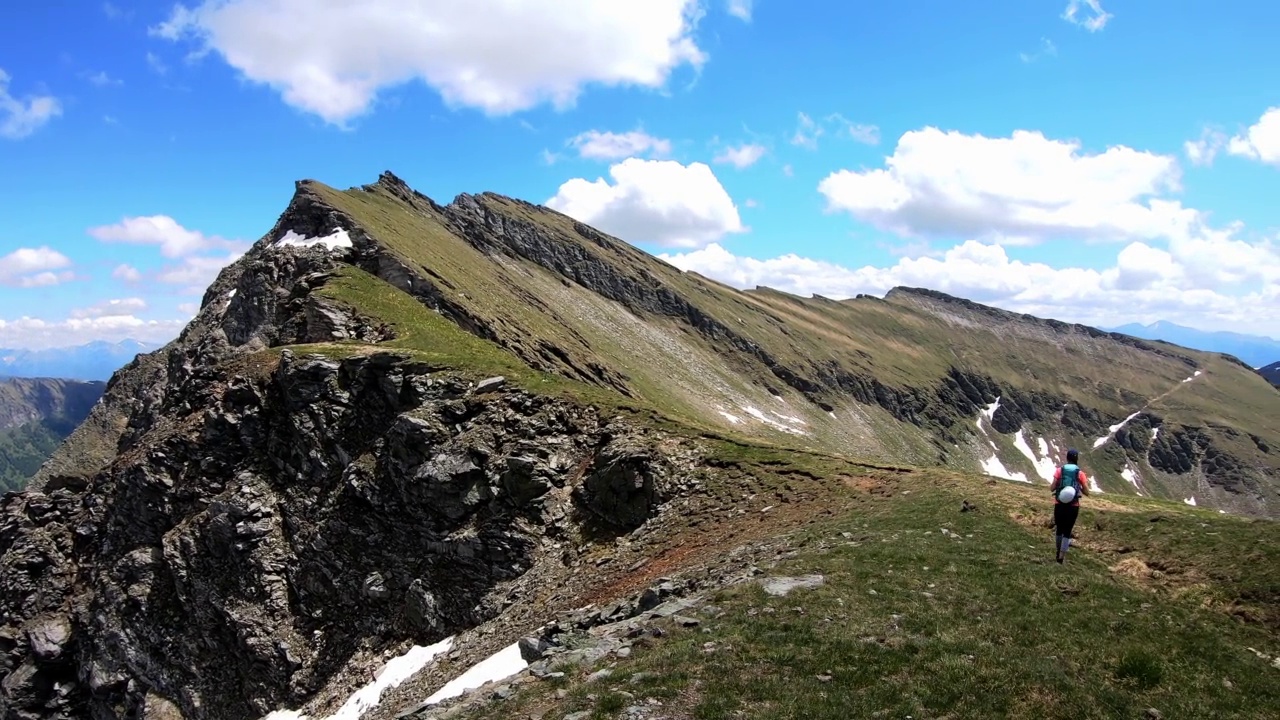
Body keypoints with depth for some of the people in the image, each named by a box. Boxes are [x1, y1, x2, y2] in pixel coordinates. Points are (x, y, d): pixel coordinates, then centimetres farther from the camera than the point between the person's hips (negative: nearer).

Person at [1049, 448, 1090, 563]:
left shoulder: (1059, 471, -2)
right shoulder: (1080, 473, -2)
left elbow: (1052, 489, -6)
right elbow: (1086, 492, -3)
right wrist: (1079, 486, 13)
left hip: (1059, 505, 1)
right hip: (1073, 506, -1)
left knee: (1059, 529, 19)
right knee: (1067, 532, 8)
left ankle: (1058, 553, 29)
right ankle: (1061, 556, 2)